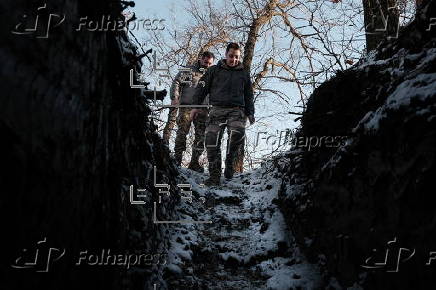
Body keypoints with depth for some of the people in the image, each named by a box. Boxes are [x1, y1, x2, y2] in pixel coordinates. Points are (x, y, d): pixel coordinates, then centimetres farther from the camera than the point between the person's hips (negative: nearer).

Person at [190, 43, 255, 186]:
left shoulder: (244, 74, 20)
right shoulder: (214, 70, 14)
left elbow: (249, 96, 26)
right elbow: (202, 88, 12)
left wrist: (250, 113, 20)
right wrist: (196, 106, 3)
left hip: (237, 110, 0)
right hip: (217, 109, 0)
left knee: (238, 132, -30)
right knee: (212, 140, -14)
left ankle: (229, 161, -7)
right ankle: (214, 175, -7)